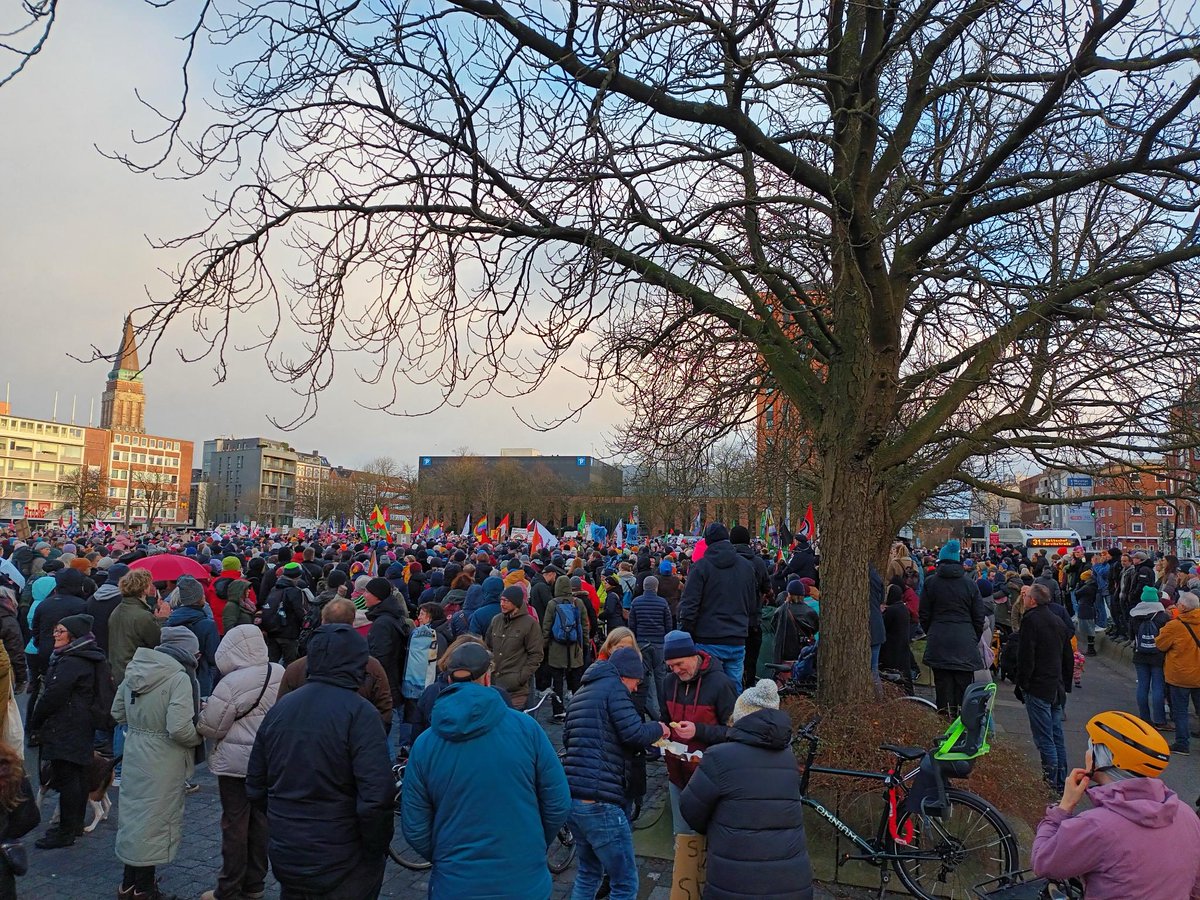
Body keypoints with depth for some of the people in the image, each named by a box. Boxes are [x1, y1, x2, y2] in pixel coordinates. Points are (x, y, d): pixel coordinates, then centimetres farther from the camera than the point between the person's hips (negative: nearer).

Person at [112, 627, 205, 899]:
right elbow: (179, 728, -28)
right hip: (162, 761, -7)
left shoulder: (135, 669, 2)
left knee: (135, 811, 20)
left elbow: (118, 713, 13)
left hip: (134, 753, 7)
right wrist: (199, 738, -9)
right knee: (155, 818, 8)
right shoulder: (179, 678, -22)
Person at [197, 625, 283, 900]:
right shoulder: (280, 674, -4)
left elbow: (210, 727, -12)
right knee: (260, 820, 16)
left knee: (235, 823, 6)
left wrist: (203, 710, 8)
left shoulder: (231, 683, -22)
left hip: (236, 762, -5)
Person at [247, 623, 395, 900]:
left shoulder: (279, 708, 1)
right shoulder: (359, 713, -19)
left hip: (284, 856, 6)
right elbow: (377, 797, -26)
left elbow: (255, 786, 7)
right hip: (341, 866, -5)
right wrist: (377, 849, -11)